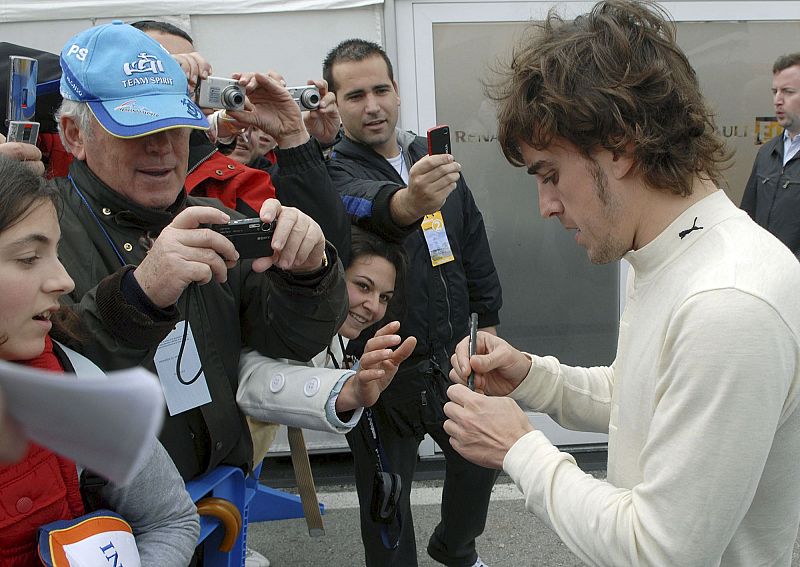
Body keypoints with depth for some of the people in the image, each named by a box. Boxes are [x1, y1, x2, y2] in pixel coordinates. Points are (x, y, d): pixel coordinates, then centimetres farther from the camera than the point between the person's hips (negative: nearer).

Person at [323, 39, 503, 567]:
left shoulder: (434, 159, 6)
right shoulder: (334, 171, -13)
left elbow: (474, 241, 15)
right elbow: (364, 202, -38)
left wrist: (488, 318, 12)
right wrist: (408, 202, -59)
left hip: (453, 355, 6)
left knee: (481, 460, 21)